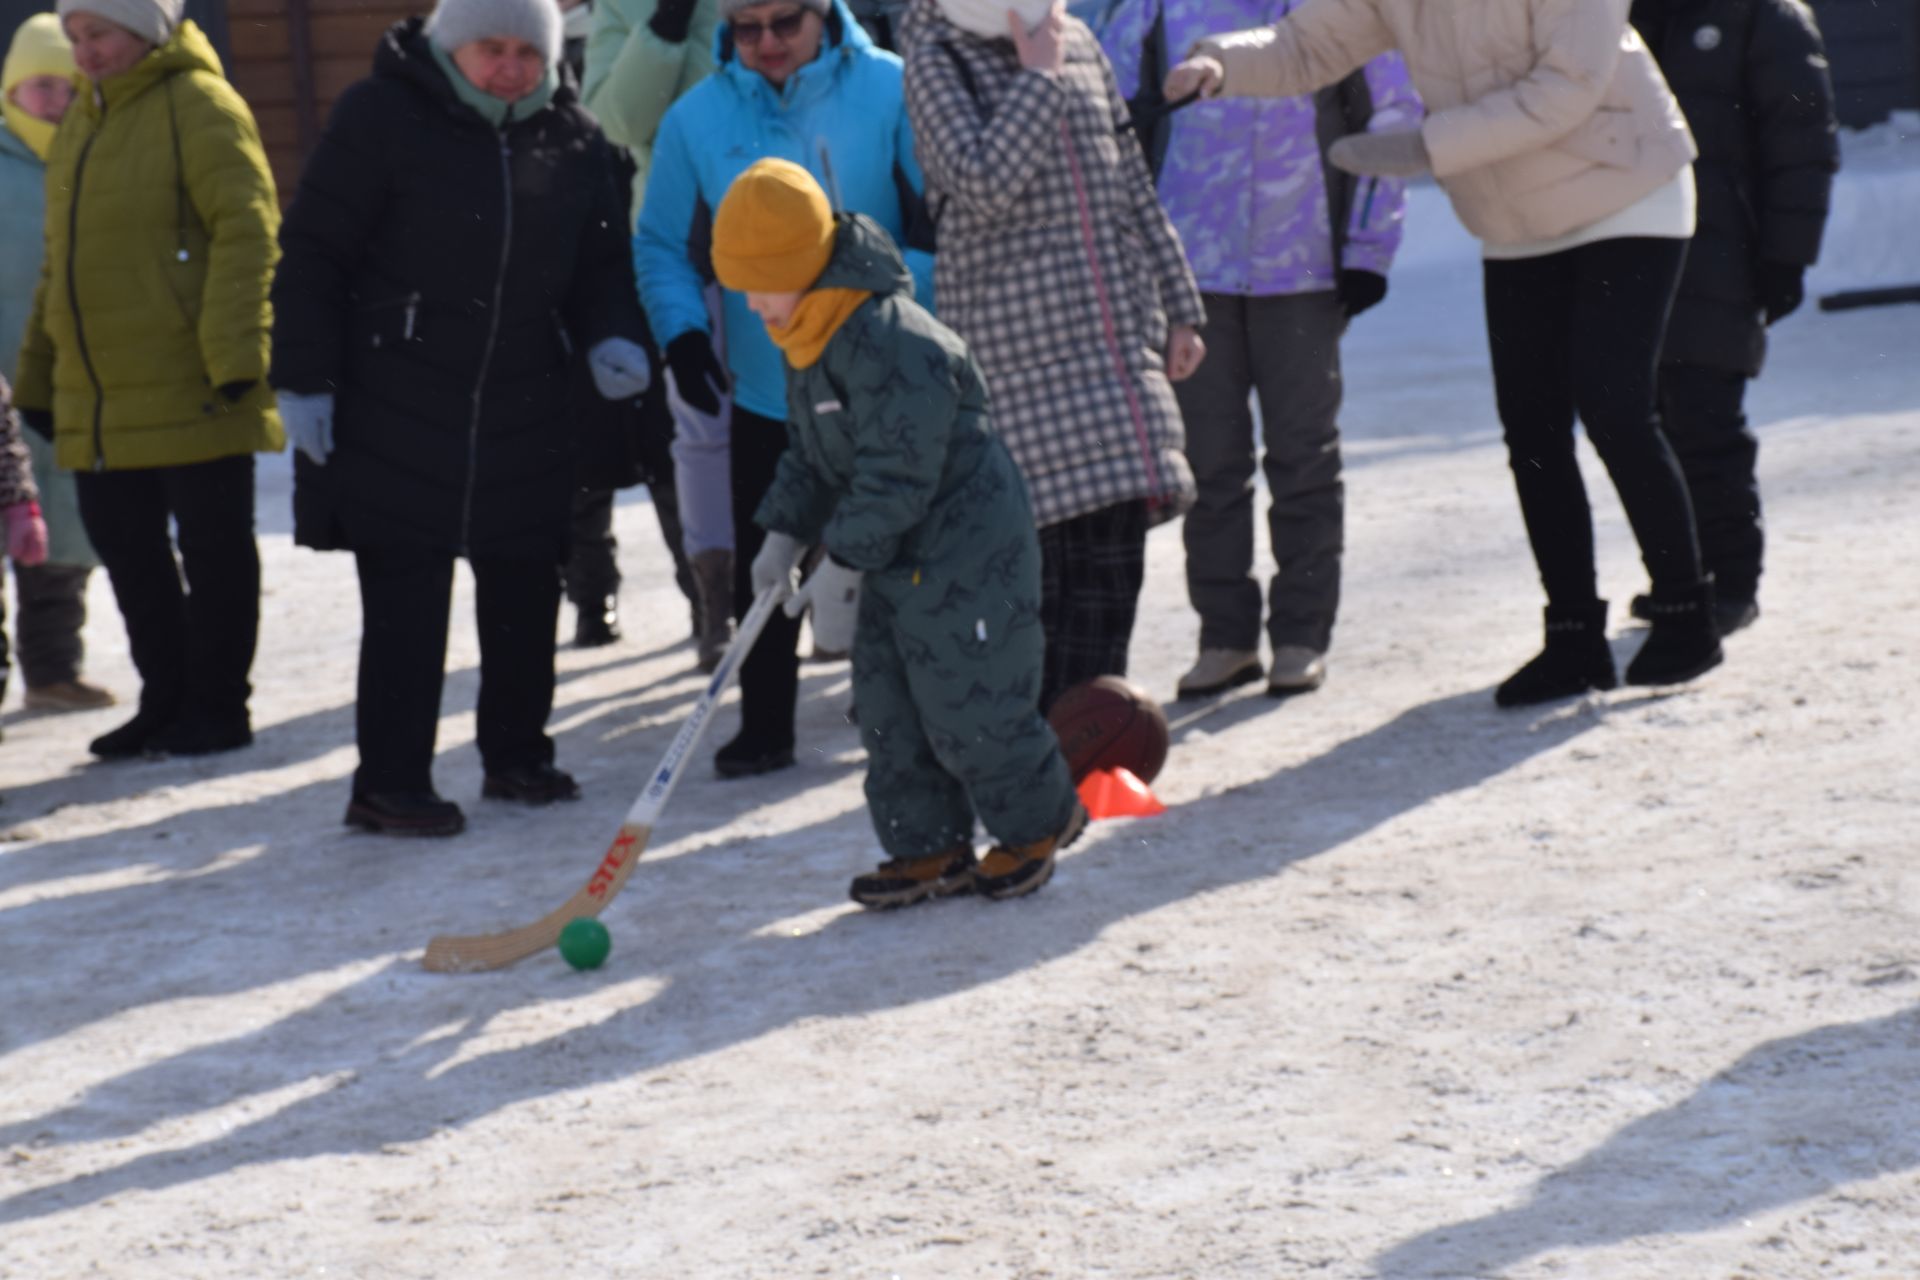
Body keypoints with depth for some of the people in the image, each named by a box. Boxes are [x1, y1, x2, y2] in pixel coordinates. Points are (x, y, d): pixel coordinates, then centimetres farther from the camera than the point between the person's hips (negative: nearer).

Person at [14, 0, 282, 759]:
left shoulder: (198, 105, -9)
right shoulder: (82, 122, 17)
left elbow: (246, 232, -16)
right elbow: (60, 261, 23)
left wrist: (234, 353, -23)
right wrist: (38, 375, 21)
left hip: (191, 394, -8)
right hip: (97, 403, 8)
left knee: (213, 552, 2)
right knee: (128, 552, 13)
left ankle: (216, 709, 11)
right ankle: (166, 703, 24)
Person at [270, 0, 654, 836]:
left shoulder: (570, 137, 4)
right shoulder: (380, 117, -11)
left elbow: (600, 262, 14)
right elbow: (312, 255, -9)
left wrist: (611, 335, -6)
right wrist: (304, 380, -12)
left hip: (524, 412, 5)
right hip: (396, 412, -5)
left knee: (524, 585, 12)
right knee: (405, 596, -4)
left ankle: (516, 754, 28)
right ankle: (389, 783, 4)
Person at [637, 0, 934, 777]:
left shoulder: (891, 92, -10)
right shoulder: (696, 119, -4)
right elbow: (662, 244, 5)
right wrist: (681, 332, -10)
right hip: (765, 388, 2)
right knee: (763, 569, 6)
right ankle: (765, 725, 19)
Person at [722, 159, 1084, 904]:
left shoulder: (898, 344, -26)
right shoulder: (809, 346, 7)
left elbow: (896, 477, -26)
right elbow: (810, 457, 18)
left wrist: (840, 567, -23)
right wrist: (784, 535, 7)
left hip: (968, 554, -10)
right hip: (894, 560, 10)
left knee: (972, 709, -2)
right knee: (889, 711, 10)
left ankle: (1037, 822, 21)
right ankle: (930, 849, 19)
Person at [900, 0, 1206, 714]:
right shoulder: (936, 60, -3)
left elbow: (1133, 184, 19)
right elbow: (983, 186, -19)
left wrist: (1178, 308, 18)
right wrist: (1039, 77, -11)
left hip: (1116, 337, 6)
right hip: (1015, 346, -6)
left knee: (1115, 544, 4)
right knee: (1034, 549, -10)